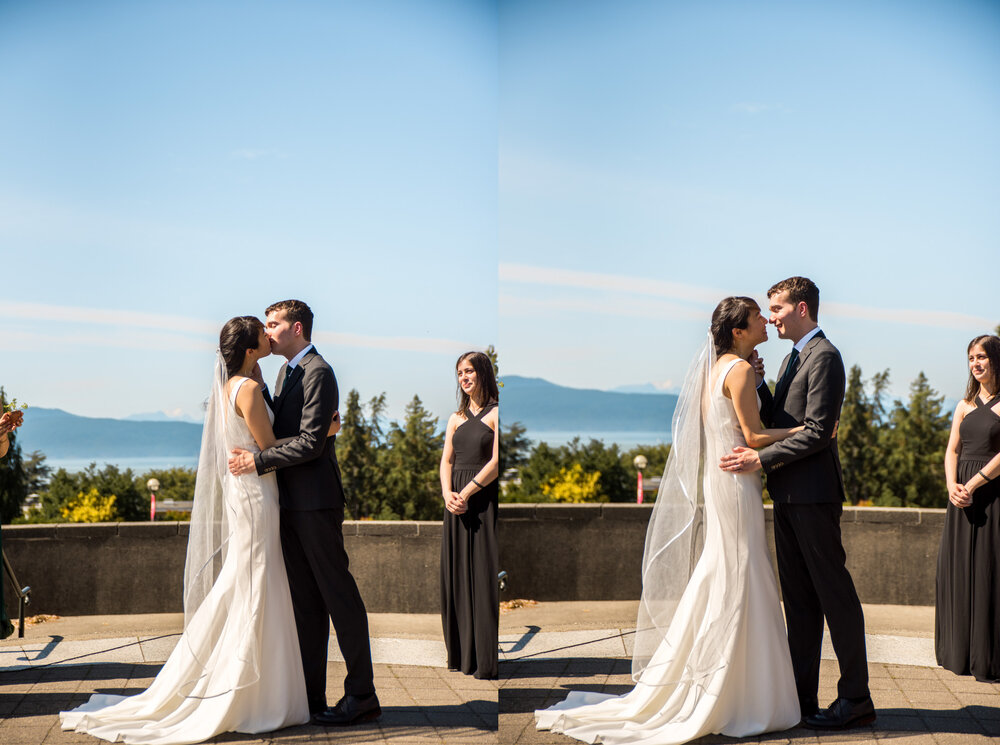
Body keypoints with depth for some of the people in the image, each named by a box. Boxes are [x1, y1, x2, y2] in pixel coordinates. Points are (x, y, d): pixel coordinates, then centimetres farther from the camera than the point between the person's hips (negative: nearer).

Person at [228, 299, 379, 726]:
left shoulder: (317, 372, -12)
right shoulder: (286, 371, 18)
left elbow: (310, 442, -20)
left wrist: (257, 461, -19)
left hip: (315, 502, -9)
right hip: (290, 502, 9)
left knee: (338, 595, -3)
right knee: (304, 602, 10)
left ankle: (362, 697, 4)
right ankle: (310, 697, 15)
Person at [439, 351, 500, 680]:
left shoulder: (496, 413, -3)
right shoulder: (456, 418, 16)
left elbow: (497, 461, -11)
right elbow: (446, 461, 11)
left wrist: (466, 492, -14)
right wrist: (447, 493, -6)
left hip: (485, 498, -6)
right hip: (457, 501, 6)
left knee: (485, 576, -6)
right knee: (456, 575, 6)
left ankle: (488, 659, -2)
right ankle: (462, 654, 13)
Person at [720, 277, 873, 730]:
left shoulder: (824, 357, -12)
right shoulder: (793, 359, 19)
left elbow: (817, 432, -19)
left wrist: (761, 459, -19)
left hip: (813, 495, -10)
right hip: (788, 496, 10)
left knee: (834, 594, -3)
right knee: (798, 600, 10)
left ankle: (855, 699, 4)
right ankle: (801, 698, 15)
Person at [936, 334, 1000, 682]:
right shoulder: (965, 405, 14)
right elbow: (952, 450, 10)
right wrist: (952, 485, -6)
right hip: (963, 494, 6)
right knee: (958, 571, 7)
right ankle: (962, 654, 16)